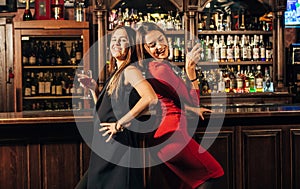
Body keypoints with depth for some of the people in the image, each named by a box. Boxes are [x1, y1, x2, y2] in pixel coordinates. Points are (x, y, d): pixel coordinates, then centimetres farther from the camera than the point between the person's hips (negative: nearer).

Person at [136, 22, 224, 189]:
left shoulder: (152, 67, 14)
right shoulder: (160, 67, -16)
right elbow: (193, 100, -15)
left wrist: (193, 109, 40)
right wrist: (191, 71, -22)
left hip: (162, 137, 10)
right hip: (173, 134, -10)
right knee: (213, 173, 0)